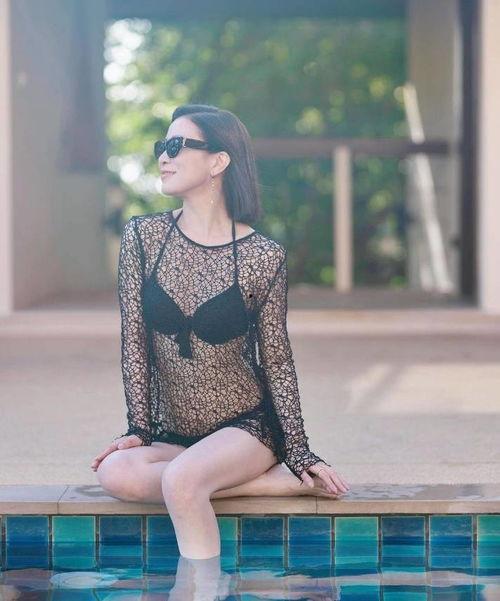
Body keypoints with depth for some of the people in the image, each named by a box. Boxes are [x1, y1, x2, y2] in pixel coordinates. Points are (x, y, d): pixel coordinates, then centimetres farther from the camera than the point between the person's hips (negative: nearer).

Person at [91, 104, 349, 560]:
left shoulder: (264, 256, -7)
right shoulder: (142, 236, -1)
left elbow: (277, 360, -2)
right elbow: (134, 340, -1)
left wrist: (299, 453, -5)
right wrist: (138, 429, -6)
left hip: (248, 427, -5)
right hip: (171, 434, 5)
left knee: (181, 480, -35)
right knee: (116, 473, -28)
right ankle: (274, 481, -18)